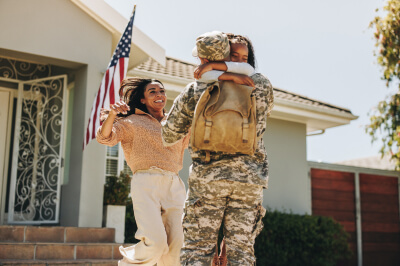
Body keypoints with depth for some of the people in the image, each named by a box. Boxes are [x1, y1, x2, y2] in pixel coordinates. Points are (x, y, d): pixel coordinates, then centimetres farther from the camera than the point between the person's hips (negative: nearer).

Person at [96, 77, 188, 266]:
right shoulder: (133, 122, 10)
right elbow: (104, 137, -2)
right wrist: (112, 114, -21)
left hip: (174, 185, 5)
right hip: (146, 183, -4)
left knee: (177, 244, -10)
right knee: (155, 242, -19)